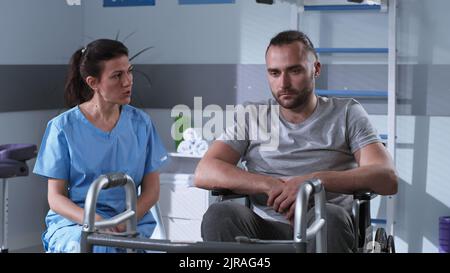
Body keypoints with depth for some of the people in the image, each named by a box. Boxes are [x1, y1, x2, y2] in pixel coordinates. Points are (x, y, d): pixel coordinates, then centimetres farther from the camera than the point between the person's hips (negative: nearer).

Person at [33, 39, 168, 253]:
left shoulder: (140, 123, 8)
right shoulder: (63, 127, 1)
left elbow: (151, 190, 7)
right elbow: (55, 197, 0)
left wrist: (124, 222, -12)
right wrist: (93, 221, -19)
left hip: (131, 225, 2)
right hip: (73, 222, -2)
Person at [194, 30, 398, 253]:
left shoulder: (346, 113, 10)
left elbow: (387, 178, -6)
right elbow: (204, 173, -1)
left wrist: (316, 180, -20)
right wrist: (271, 185, -16)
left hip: (326, 233, -1)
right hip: (265, 232, 2)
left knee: (329, 216, -36)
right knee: (220, 215, -30)